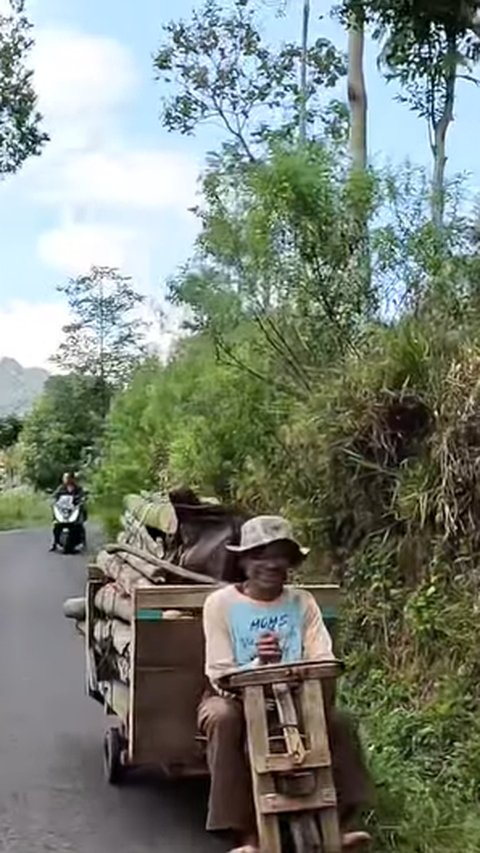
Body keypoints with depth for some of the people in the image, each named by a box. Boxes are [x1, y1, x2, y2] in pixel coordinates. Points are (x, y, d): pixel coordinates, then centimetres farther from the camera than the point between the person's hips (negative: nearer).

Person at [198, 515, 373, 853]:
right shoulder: (221, 603, -8)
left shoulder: (302, 602, 0)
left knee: (339, 719, -22)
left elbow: (324, 663, -8)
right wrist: (258, 665, -33)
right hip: (236, 696, -2)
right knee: (224, 718, -34)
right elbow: (220, 674, -14)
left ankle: (338, 824, -16)